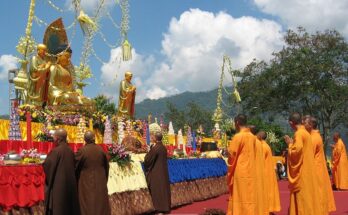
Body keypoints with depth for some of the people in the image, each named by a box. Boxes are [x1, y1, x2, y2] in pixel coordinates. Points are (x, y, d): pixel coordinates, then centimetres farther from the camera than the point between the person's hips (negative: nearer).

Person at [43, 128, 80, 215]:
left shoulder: (56, 151, -17)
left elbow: (46, 165, -13)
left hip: (58, 184, -7)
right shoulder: (70, 150, 4)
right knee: (68, 206, 15)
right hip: (70, 182, 7)